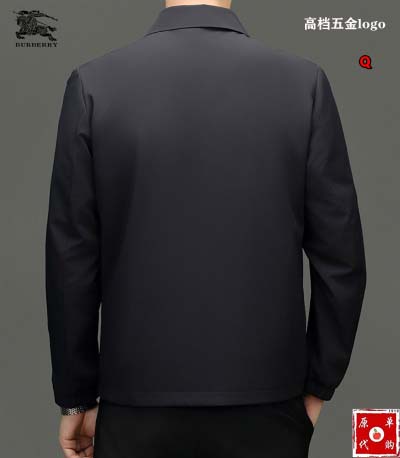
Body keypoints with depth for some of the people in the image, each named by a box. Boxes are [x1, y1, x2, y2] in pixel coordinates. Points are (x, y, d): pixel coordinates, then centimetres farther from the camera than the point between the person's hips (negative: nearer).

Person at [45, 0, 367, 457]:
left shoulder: (94, 83, -7)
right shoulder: (304, 82, -6)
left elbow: (71, 256, -5)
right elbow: (340, 256, -5)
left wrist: (77, 396, 6)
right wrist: (319, 385, 8)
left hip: (138, 401, 0)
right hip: (267, 399, 1)